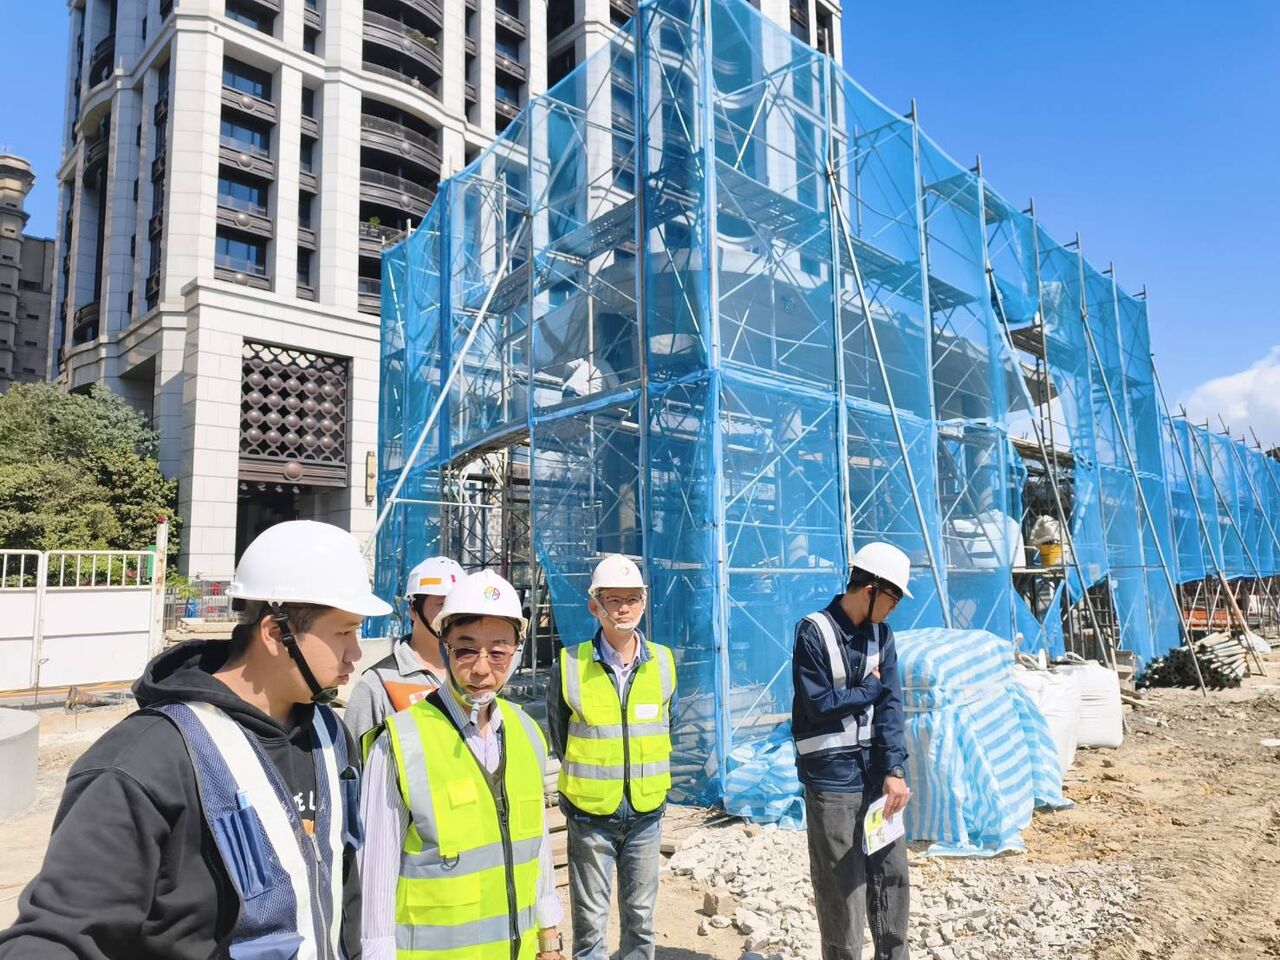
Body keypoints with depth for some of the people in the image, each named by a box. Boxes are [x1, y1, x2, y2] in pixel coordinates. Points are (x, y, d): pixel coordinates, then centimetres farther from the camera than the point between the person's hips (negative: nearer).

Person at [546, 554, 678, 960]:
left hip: (646, 811, 2)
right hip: (590, 814, -2)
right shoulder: (569, 665, -11)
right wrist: (586, 779, 6)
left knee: (640, 916, 15)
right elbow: (558, 736, 3)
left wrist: (646, 776, 10)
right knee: (590, 920, 9)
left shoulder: (663, 662, -3)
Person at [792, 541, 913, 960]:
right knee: (842, 882, 6)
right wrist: (871, 687, -4)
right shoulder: (814, 632, -14)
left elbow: (890, 704, -2)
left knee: (892, 871, 14)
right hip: (832, 775, -5)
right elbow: (820, 704, -16)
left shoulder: (881, 633, 5)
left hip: (876, 771, 6)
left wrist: (895, 770, -10)